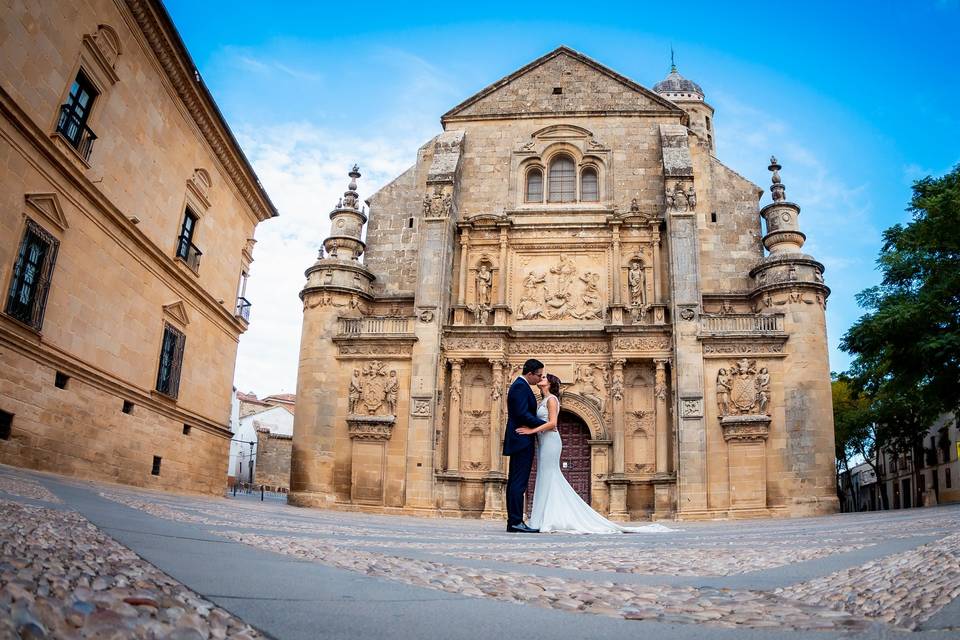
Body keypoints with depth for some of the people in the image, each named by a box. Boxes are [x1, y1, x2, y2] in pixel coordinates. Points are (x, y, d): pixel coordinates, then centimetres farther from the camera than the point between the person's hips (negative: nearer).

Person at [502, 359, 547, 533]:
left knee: (514, 482, 8)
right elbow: (523, 414, -21)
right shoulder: (521, 386, -13)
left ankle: (512, 521, 11)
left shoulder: (518, 385, 19)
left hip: (517, 442, 11)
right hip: (522, 441, -11)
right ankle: (516, 522, -10)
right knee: (519, 482, -10)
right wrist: (546, 424, -13)